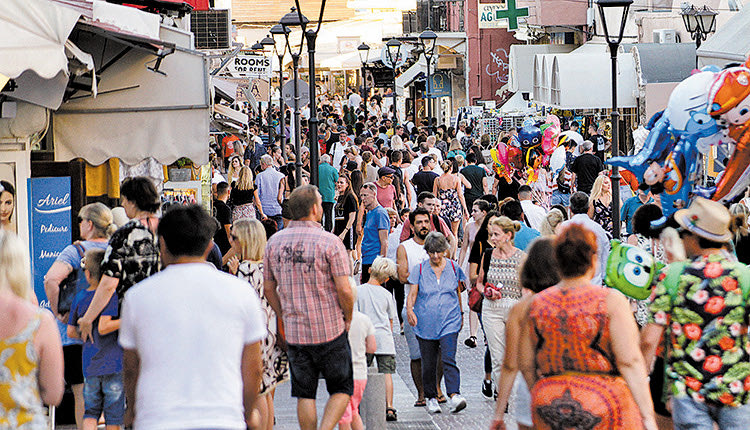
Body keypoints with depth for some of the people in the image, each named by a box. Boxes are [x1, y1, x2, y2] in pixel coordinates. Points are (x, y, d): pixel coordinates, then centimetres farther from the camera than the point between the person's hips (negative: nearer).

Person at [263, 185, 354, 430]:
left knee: (305, 394, 12)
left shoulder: (274, 242, 2)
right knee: (342, 390, 9)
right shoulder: (329, 242, -12)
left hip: (294, 333, 4)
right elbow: (344, 290, -14)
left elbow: (269, 288, 8)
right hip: (330, 331, -4)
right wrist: (347, 319, 3)